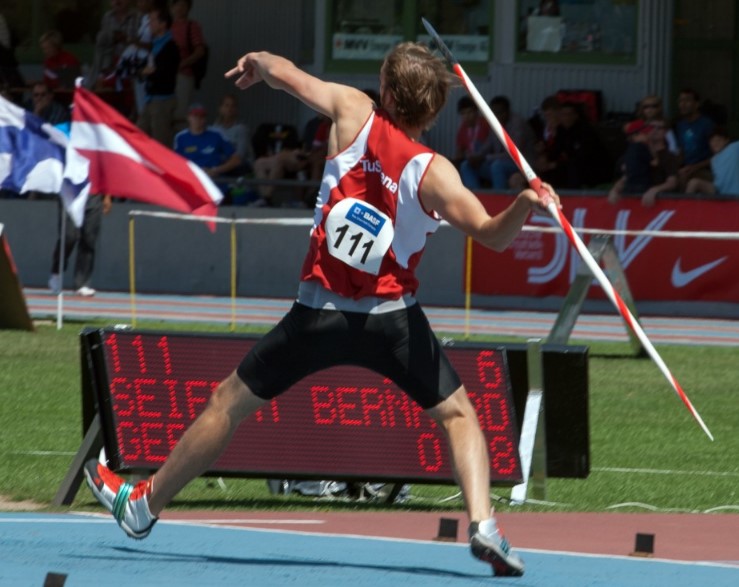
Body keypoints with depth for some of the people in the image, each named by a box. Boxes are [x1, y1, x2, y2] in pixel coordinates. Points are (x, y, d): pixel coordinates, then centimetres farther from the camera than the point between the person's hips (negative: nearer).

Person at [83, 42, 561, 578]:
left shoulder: (354, 113, -6)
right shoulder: (432, 172, -12)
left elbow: (285, 73, 8)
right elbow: (491, 233, -22)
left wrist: (257, 62, 27)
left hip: (320, 312, 1)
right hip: (393, 320, -1)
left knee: (229, 402, 16)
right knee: (457, 414, 12)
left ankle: (143, 505, 29)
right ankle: (482, 523, -11)